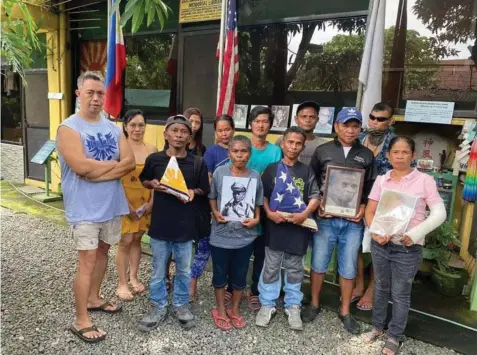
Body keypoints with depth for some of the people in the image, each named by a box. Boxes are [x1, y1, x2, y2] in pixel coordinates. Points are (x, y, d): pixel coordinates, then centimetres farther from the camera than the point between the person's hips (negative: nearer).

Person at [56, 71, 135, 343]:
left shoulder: (113, 128, 7)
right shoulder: (69, 128, -10)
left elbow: (130, 163, -4)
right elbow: (81, 166, -24)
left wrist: (99, 173, -16)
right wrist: (114, 163, -12)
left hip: (112, 203, 6)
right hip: (85, 207, -6)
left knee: (103, 251, 18)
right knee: (88, 260, -2)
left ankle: (94, 298, 39)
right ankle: (81, 321, 12)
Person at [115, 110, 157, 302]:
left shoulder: (151, 149, 1)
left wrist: (151, 202, -4)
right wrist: (127, 204, -15)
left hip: (145, 202, 4)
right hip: (124, 200, -4)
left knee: (137, 239, 15)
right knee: (125, 241, 0)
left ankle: (133, 278, 31)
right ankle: (122, 284, 16)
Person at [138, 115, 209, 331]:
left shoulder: (197, 163, -4)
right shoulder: (154, 159, -3)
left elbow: (204, 190, 5)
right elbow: (143, 181, 11)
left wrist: (193, 192, -15)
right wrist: (152, 184, -10)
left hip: (185, 226, 0)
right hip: (159, 224, 0)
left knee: (183, 270, 15)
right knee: (158, 271, 13)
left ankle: (181, 305, 35)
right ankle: (158, 307, 31)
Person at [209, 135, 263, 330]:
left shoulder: (255, 176, -2)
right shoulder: (220, 172, -7)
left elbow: (258, 204, 7)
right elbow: (212, 197, 4)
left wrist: (256, 219, -9)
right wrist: (215, 213, -11)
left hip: (245, 235, 1)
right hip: (221, 234, -1)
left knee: (240, 275, 15)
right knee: (220, 273, 14)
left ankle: (235, 309, 37)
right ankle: (220, 310, 34)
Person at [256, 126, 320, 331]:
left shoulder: (307, 171, 4)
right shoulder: (272, 169, 3)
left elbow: (315, 197, -1)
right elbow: (262, 195, 2)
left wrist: (305, 214, -17)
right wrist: (269, 213, -14)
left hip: (298, 227, 1)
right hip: (275, 226, -1)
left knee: (295, 269, 13)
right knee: (271, 267, 9)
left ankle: (293, 306, 28)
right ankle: (267, 304, 24)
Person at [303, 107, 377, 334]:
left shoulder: (367, 155, 7)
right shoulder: (322, 151, 2)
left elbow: (371, 187, 9)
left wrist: (363, 208, -6)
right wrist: (316, 204, -9)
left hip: (353, 221, 1)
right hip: (326, 218, -1)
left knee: (348, 268, 10)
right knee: (318, 263, 10)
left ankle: (345, 312, 28)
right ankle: (314, 304, 30)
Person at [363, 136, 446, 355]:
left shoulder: (424, 180, -5)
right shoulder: (381, 180, 3)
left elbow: (440, 213, -8)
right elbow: (370, 211, 5)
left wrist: (416, 234, -20)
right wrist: (376, 233, -12)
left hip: (408, 248, -3)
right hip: (380, 244, 3)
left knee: (400, 294, 10)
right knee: (380, 288, 18)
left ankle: (394, 337, 28)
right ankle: (377, 327, 37)